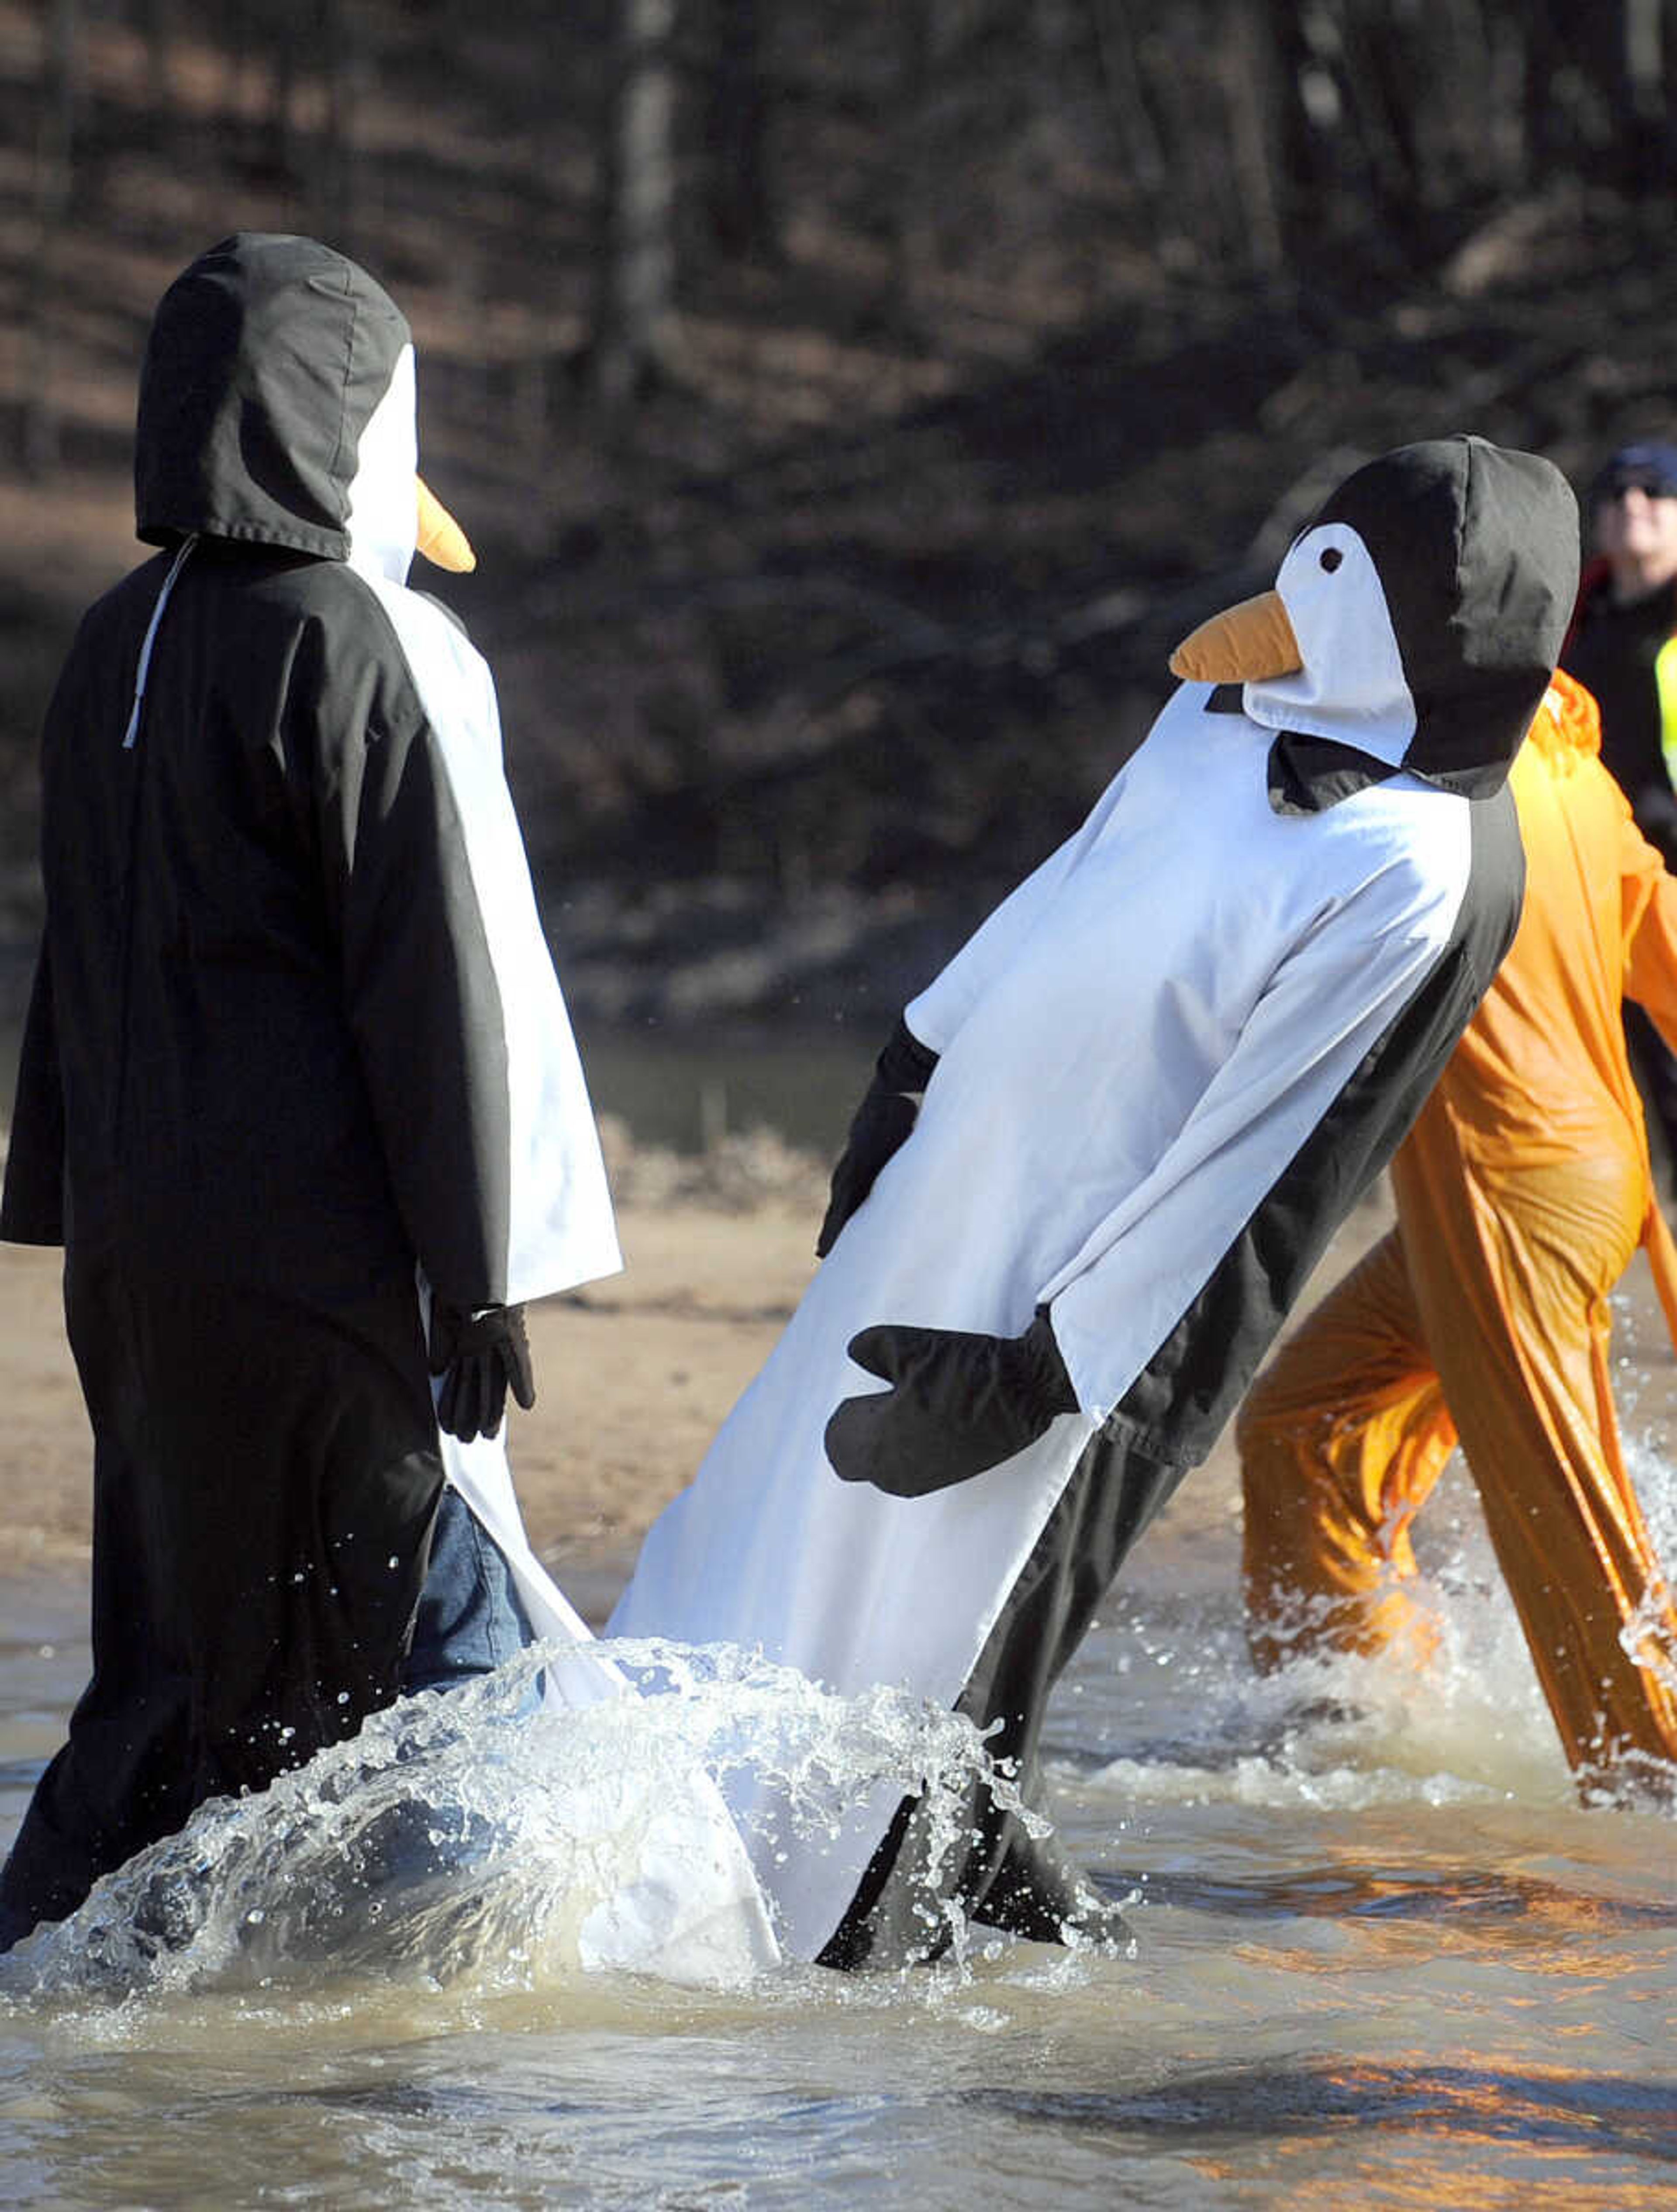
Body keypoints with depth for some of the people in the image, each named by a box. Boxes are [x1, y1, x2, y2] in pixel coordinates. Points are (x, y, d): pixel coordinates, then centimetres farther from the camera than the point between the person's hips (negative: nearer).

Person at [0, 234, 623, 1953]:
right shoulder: (354, 648, -13)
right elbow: (433, 975, -14)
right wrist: (480, 1269, -12)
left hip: (139, 1241, 8)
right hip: (320, 1250, -8)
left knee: (190, 1631, 15)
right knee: (429, 1625, -2)